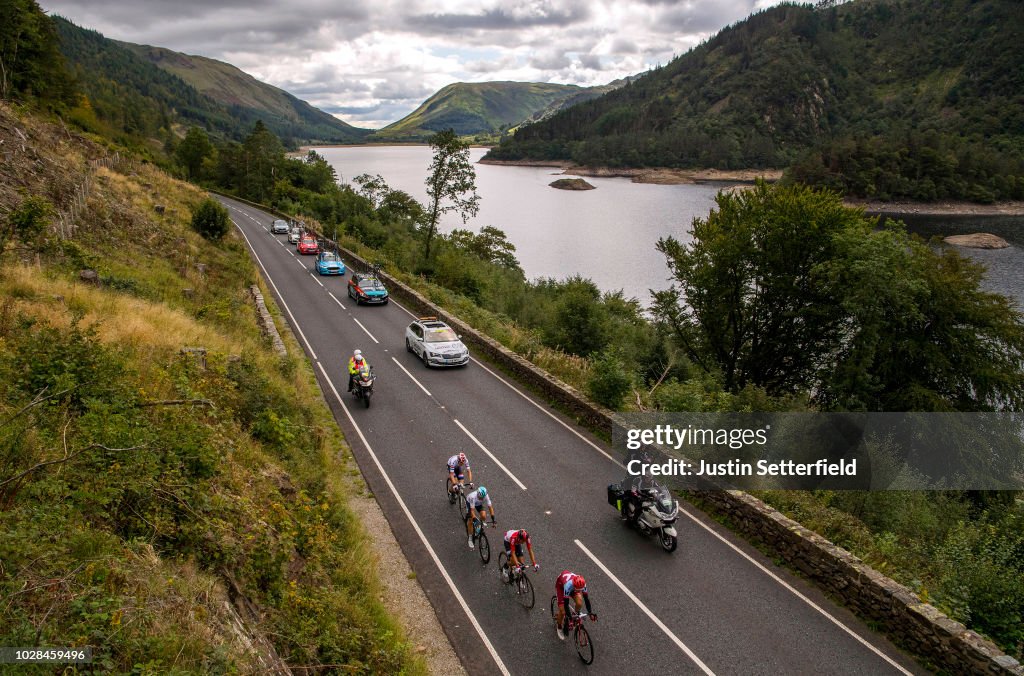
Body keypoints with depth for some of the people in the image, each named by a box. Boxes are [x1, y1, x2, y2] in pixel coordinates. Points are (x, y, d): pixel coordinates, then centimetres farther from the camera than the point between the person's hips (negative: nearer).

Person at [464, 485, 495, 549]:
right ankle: (470, 538, 1)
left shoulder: (486, 496, -35)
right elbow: (472, 510, -41)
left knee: (483, 516, -21)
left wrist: (493, 519, -36)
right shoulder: (473, 497, -43)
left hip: (479, 504, 3)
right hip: (469, 502, -3)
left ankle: (481, 523, 14)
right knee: (470, 520, -13)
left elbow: (490, 507, -30)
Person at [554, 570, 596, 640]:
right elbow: (566, 603, -39)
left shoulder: (582, 584, -33)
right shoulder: (568, 585, -44)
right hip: (560, 584, -3)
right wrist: (568, 618, -39)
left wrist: (590, 613, -26)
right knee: (562, 612, -11)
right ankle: (559, 627, 18)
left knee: (579, 604, -20)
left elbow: (586, 598, -23)